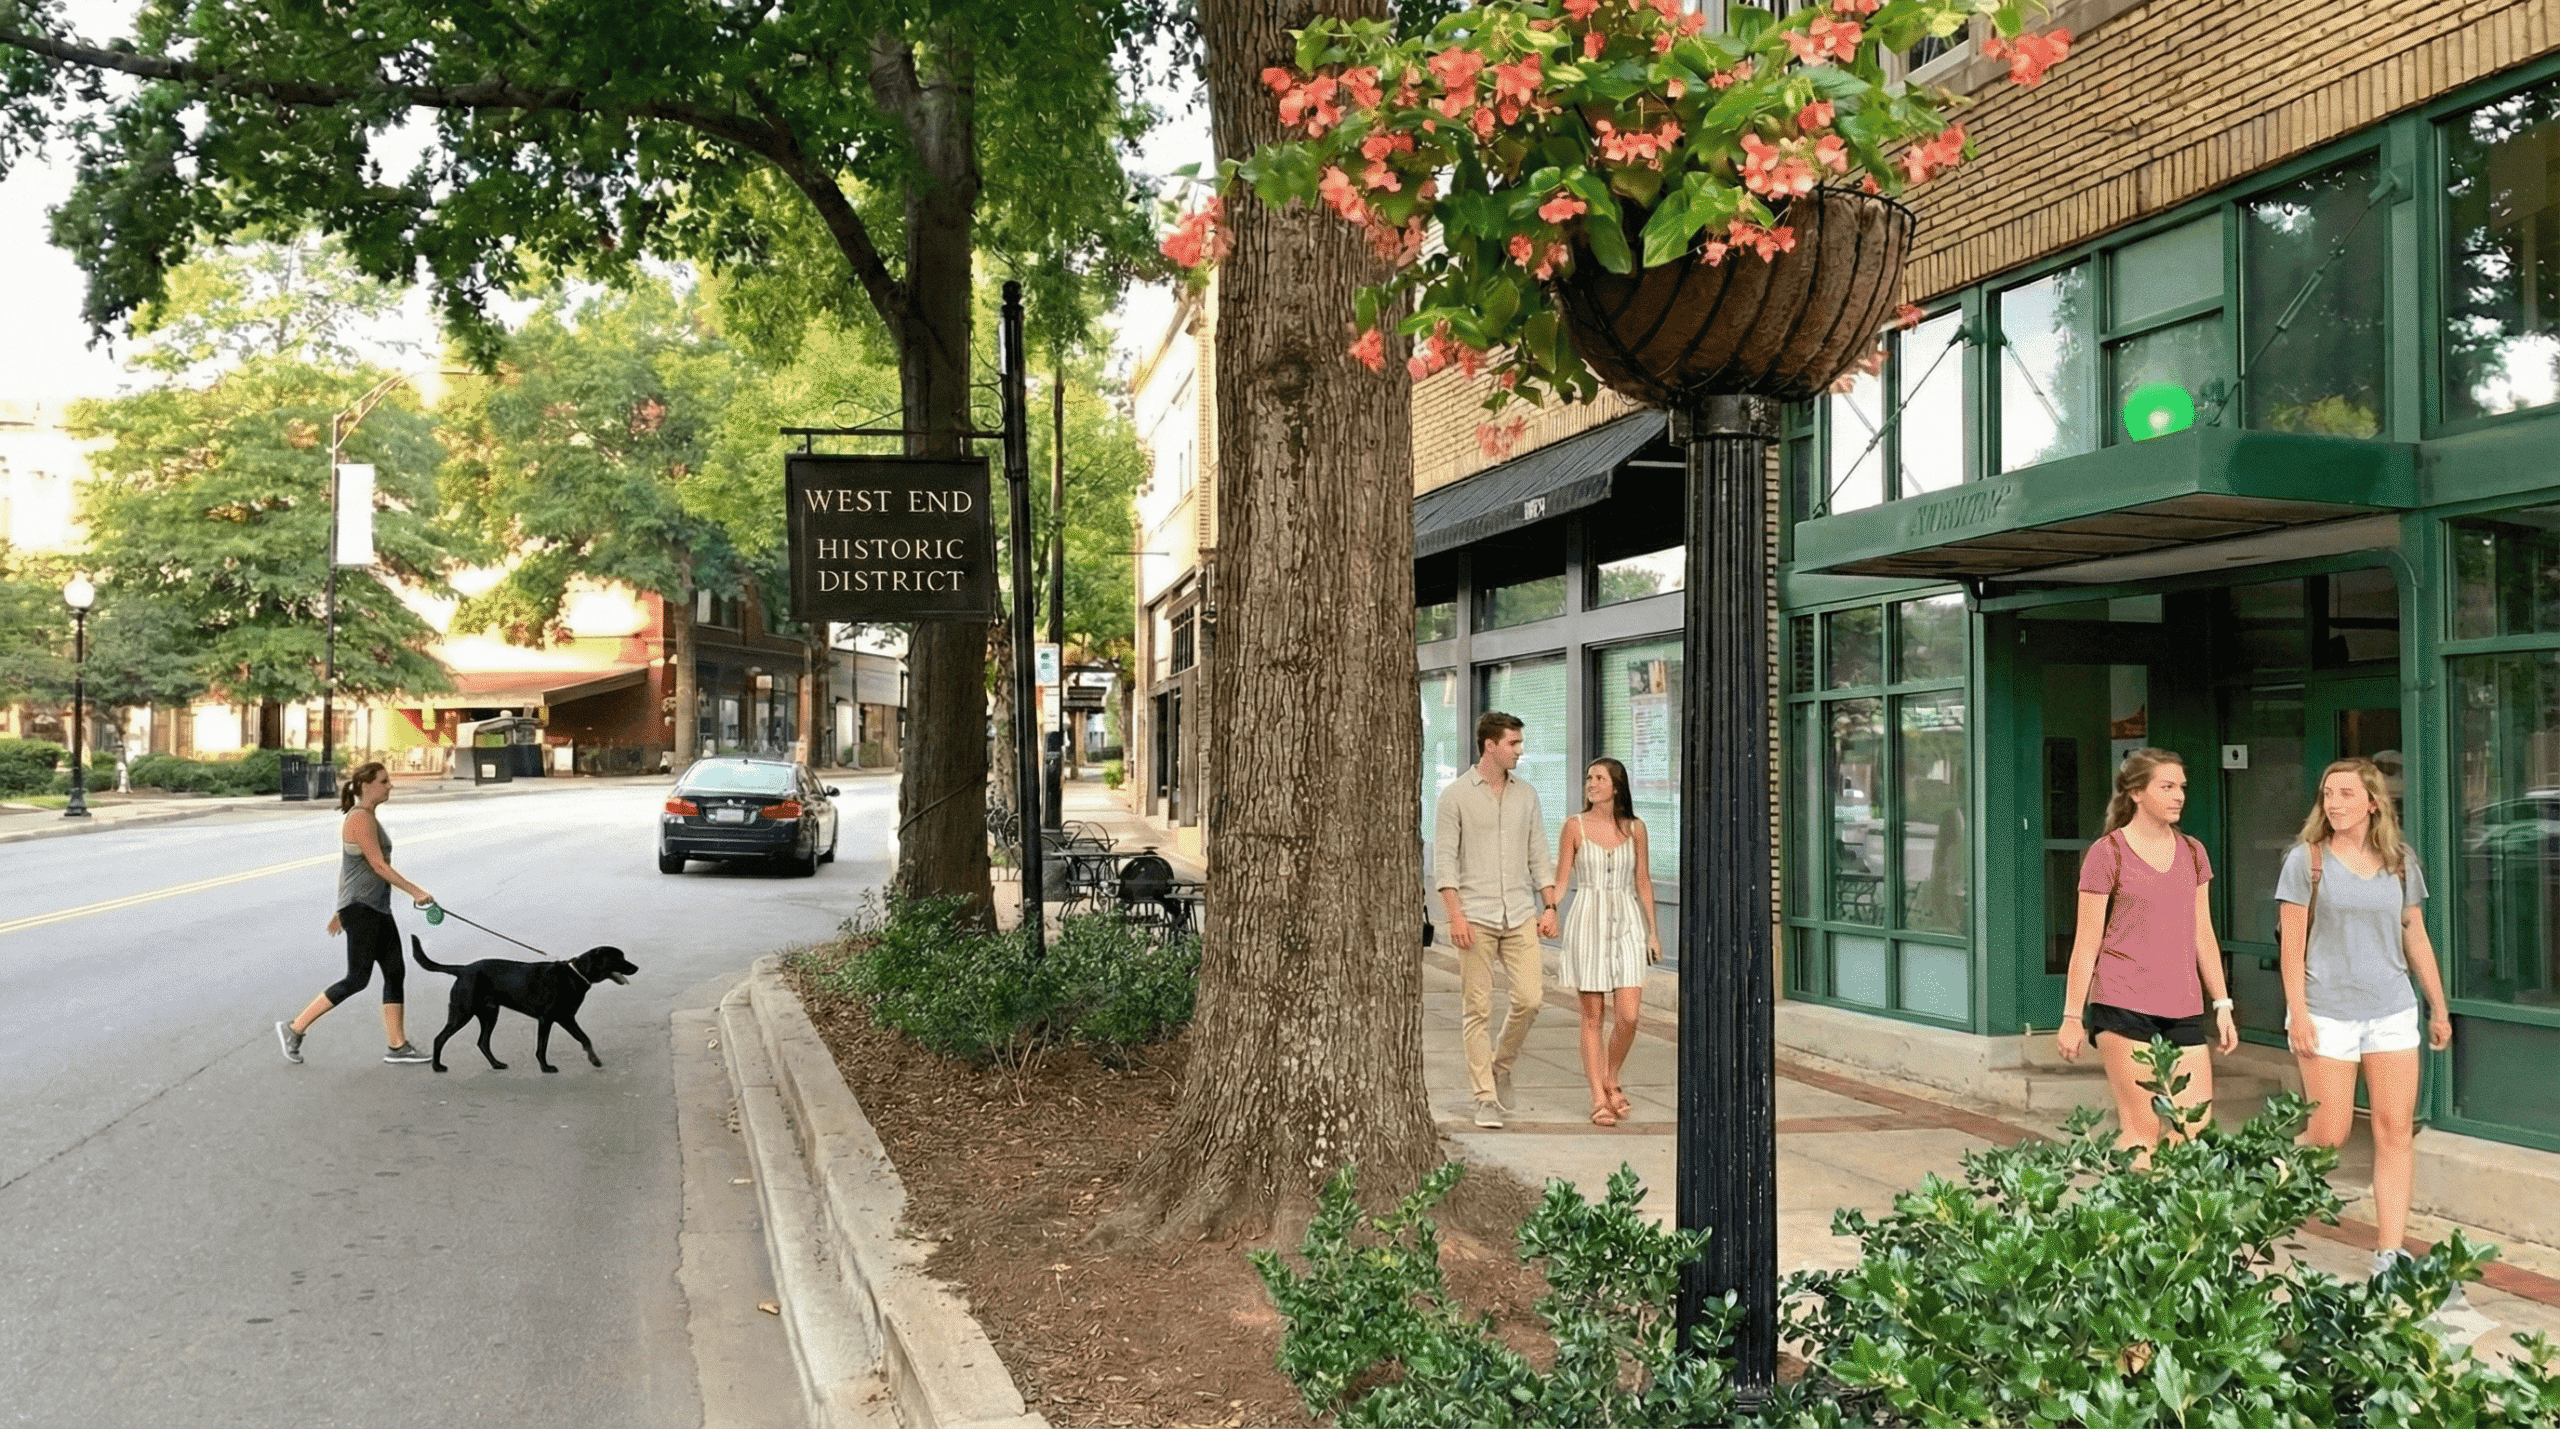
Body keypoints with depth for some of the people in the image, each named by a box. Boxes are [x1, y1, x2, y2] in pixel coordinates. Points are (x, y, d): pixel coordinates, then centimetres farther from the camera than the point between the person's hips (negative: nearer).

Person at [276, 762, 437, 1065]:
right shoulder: (361, 818, -14)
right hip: (361, 908, -10)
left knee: (394, 972, 6)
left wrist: (341, 910, 23)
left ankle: (398, 1046, 8)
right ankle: (294, 1028, 3)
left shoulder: (369, 817, 16)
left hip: (377, 908, 10)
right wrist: (415, 891, -18)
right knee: (357, 979, -6)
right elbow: (378, 865, -19)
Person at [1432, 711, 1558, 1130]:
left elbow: (1539, 856, 15)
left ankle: (1501, 1069, 19)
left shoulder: (1526, 795, 12)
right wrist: (1455, 915, -13)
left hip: (1520, 914, 4)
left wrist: (1549, 907, 6)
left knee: (1529, 998, -5)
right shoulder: (1456, 794, -2)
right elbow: (1444, 859, -5)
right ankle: (1486, 1098, 6)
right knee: (1477, 1009, -1)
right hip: (1476, 917, -4)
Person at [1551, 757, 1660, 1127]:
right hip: (1588, 920, -1)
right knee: (1592, 1014, 0)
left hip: (1628, 921, 2)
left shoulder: (1634, 828, 6)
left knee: (1629, 1015, -7)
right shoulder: (1575, 826, 1)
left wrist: (1653, 930, 10)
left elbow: (1643, 881, 12)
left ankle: (1611, 1079, 19)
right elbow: (1560, 879, 3)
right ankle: (1598, 1096, 10)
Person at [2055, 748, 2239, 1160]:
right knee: (2143, 1133, -6)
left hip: (2183, 1010, 5)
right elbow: (2087, 942, -3)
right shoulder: (2107, 854, -4)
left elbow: (2203, 935, 17)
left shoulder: (2192, 853, 12)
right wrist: (2072, 1017, -3)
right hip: (2123, 1004, -5)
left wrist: (2223, 1005, 14)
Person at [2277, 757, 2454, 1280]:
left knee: (2396, 1129, -1)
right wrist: (2297, 1013, -10)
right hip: (2328, 1012, -3)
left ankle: (2389, 1254, 3)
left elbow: (2416, 939, 14)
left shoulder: (2399, 863, 7)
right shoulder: (2308, 860, -2)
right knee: (2329, 1135, -2)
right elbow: (2291, 944, -4)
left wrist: (2439, 1008, 14)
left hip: (2392, 1011, 3)